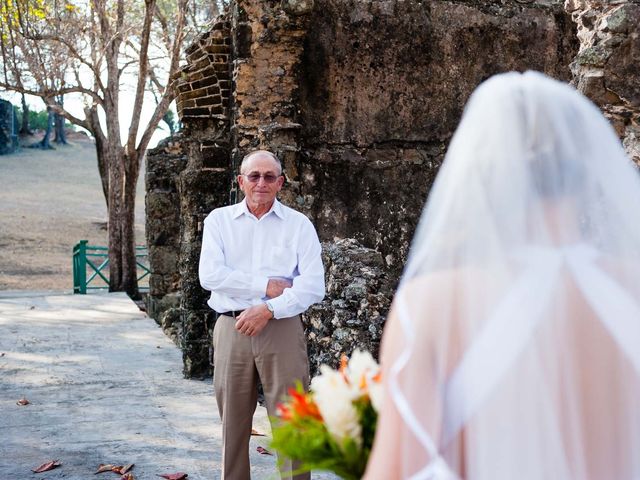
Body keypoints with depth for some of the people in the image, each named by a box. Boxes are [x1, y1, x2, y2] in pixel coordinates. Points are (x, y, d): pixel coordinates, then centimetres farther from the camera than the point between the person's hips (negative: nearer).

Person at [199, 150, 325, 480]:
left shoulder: (298, 224, 6)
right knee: (233, 424, 7)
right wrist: (267, 286, -10)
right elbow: (210, 276, -6)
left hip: (282, 329, -1)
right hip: (232, 329, 2)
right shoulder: (219, 220, 9)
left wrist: (269, 309, -15)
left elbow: (313, 286, -4)